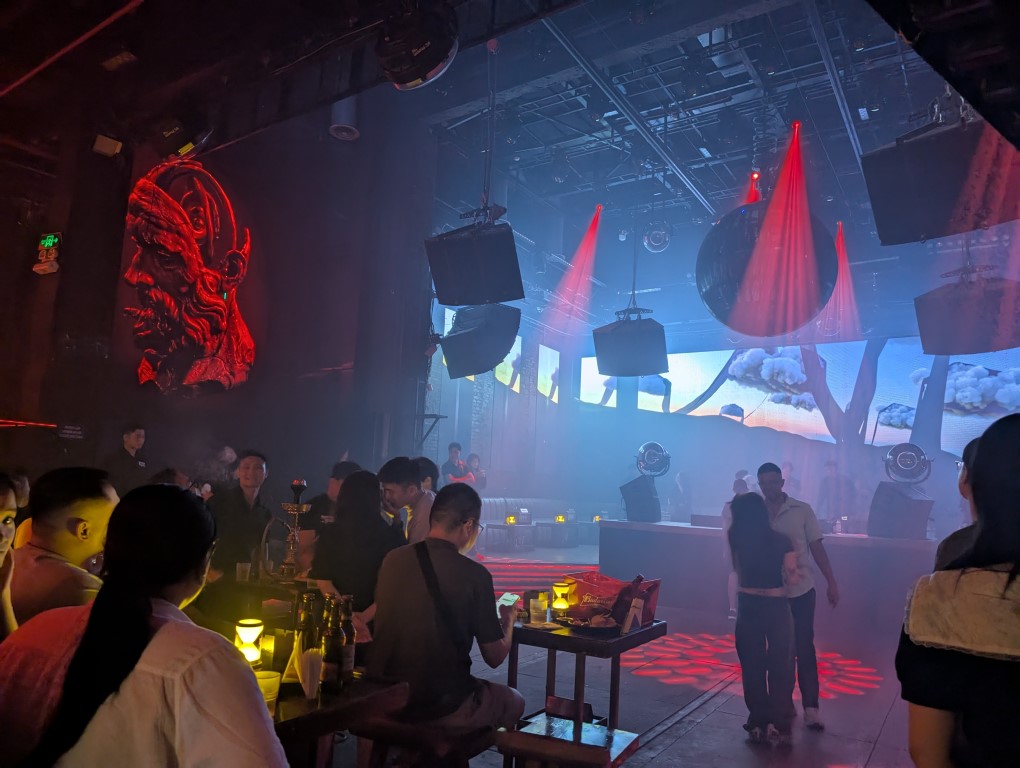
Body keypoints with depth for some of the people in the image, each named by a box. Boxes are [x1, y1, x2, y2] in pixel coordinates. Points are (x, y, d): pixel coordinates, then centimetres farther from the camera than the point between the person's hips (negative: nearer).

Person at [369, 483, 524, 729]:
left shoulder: (392, 559, -4)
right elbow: (495, 657, -8)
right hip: (441, 707, -5)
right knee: (514, 702, 23)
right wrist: (508, 620, 14)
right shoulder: (474, 575, -17)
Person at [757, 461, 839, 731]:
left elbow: (816, 548, -1)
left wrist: (831, 582, -4)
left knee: (804, 648, 2)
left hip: (800, 591, -1)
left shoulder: (802, 510, -4)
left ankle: (811, 708, 10)